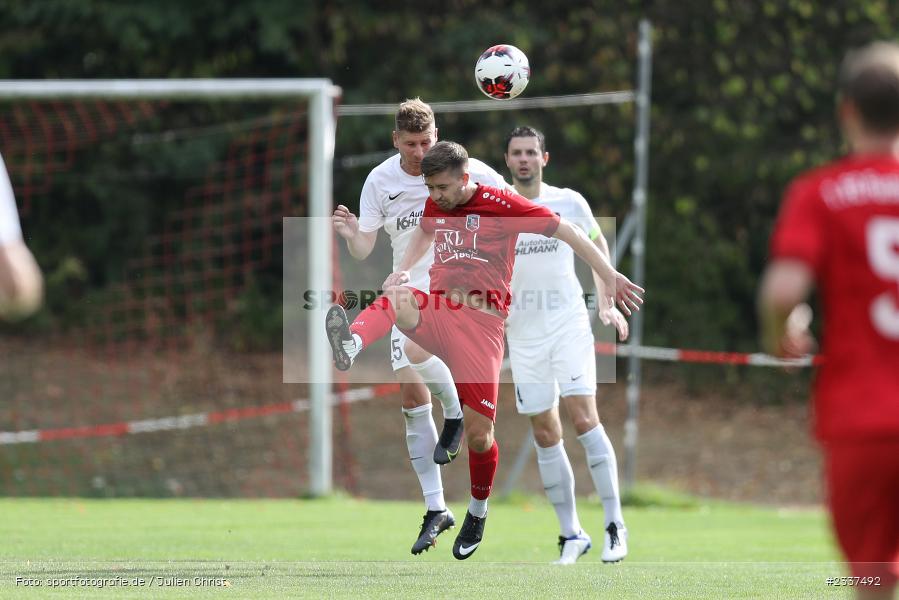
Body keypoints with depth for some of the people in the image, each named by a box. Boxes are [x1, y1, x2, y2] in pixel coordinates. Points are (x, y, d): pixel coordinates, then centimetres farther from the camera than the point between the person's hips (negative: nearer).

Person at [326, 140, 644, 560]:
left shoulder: (500, 204, -7)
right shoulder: (435, 205, 11)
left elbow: (566, 231, -4)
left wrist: (610, 278, -7)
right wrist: (403, 270, 16)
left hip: (480, 324, -4)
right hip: (435, 312, 4)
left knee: (479, 432, -5)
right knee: (396, 298, -32)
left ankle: (478, 511, 20)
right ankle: (349, 346, -61)